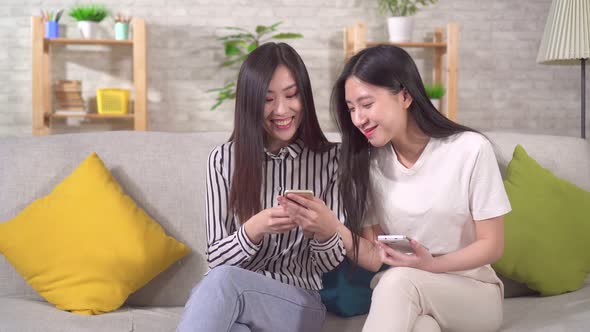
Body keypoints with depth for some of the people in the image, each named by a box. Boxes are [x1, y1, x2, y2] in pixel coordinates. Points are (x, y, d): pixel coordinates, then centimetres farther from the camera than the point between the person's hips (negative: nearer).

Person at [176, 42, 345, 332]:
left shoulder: (331, 159, 0)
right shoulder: (223, 159, 1)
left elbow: (328, 263, 1)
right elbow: (216, 257, -1)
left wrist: (324, 231, -23)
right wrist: (254, 228, -23)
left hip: (298, 304, -1)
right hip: (226, 296, 1)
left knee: (222, 280, -34)